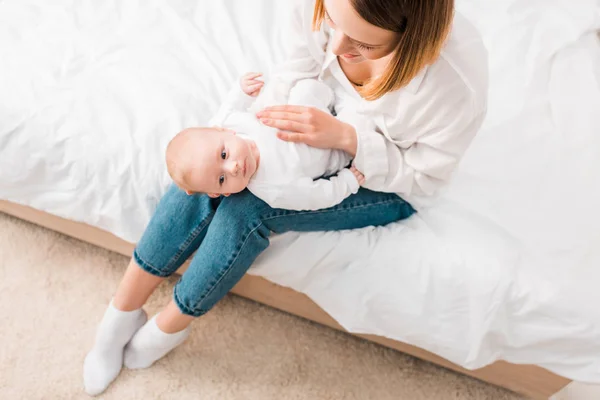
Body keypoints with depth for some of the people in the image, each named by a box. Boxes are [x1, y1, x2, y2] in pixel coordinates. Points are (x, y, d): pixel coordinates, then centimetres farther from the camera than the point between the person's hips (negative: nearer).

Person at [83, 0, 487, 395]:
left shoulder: (459, 76, -35)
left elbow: (423, 176, -20)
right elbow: (296, 74, -3)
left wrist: (346, 137, -35)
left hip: (386, 183, -4)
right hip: (323, 125, 4)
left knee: (245, 209, -25)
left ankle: (170, 326, 3)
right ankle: (122, 314, 2)